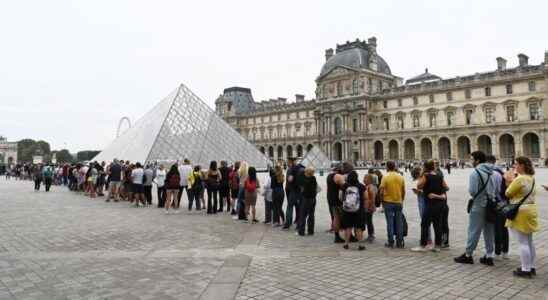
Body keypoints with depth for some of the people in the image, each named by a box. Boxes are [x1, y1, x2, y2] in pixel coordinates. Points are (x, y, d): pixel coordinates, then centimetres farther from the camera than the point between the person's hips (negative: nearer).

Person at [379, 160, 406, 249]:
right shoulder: (400, 177, 3)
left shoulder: (385, 177, -8)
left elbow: (381, 191, -11)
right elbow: (403, 191, 8)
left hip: (388, 202, -3)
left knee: (390, 222, 3)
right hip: (398, 202, 3)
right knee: (399, 222, 8)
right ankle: (400, 242, 13)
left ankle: (391, 242, 6)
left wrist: (382, 200, 2)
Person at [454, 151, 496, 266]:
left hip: (478, 206, -6)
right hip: (491, 206, 6)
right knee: (489, 231, 12)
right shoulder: (493, 172, 5)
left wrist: (469, 188, 1)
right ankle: (489, 256, 18)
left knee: (474, 231, 2)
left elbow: (472, 191, -20)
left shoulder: (475, 172, -16)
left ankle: (468, 255, 11)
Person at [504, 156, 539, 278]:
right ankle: (531, 267, 24)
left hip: (521, 212, -10)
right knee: (529, 241, 16)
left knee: (522, 242, -3)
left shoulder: (520, 179, -19)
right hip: (531, 210, 10)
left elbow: (508, 193, -12)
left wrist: (510, 181, 1)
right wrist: (512, 181, 10)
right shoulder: (531, 178, 11)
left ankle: (526, 270, 2)